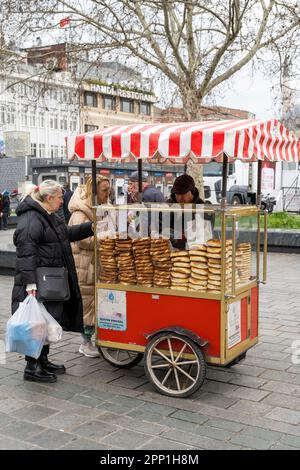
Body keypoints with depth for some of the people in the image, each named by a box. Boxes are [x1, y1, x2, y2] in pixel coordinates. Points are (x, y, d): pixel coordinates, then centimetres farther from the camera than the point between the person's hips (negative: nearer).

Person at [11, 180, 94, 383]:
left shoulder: (50, 217, 16)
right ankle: (32, 367, 7)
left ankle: (42, 361, 29)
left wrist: (92, 227, 23)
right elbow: (25, 252, -25)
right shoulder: (31, 219, -18)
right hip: (38, 284, -10)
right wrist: (30, 282, -31)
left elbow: (68, 233, 30)